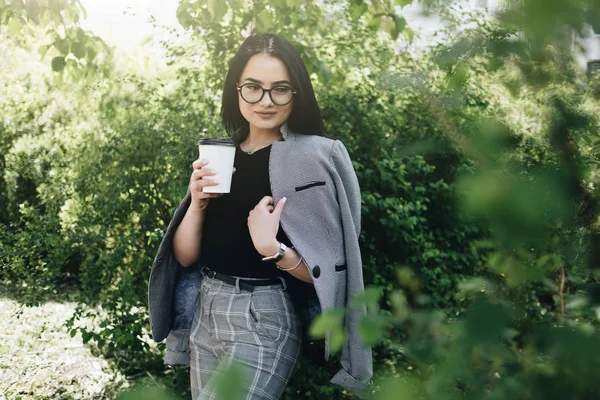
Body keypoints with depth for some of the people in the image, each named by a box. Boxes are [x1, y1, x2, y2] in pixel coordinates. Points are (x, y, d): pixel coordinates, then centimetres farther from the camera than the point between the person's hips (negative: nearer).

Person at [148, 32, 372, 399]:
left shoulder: (314, 156, -9)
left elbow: (328, 271, -10)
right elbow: (185, 257, 4)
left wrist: (272, 248, -25)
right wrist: (197, 202, -13)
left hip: (263, 319, -5)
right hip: (205, 313, 6)